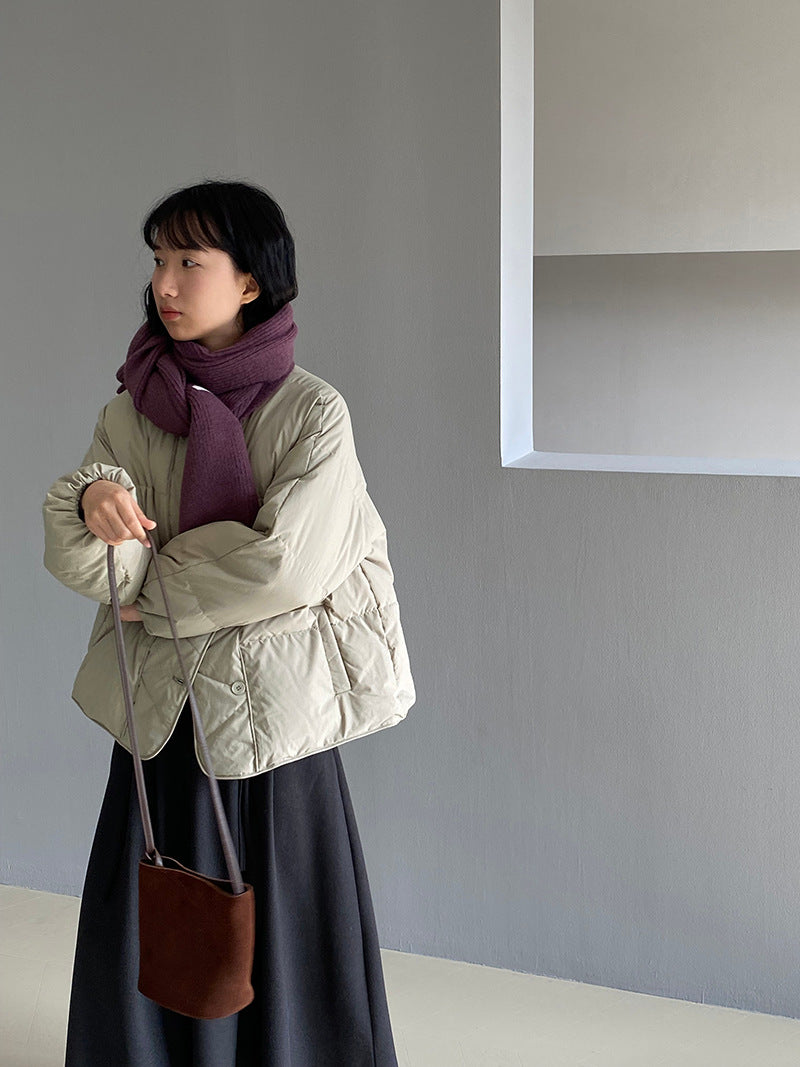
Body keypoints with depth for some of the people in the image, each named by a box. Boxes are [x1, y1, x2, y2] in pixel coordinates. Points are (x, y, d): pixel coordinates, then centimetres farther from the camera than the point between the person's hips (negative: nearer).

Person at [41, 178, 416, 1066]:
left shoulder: (311, 413, -9)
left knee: (276, 938, 7)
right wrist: (94, 499, -25)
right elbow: (74, 559, -3)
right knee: (149, 943, 10)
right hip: (158, 706, 4)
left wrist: (152, 588, -7)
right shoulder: (131, 410, 4)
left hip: (267, 704, -3)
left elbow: (282, 565, -18)